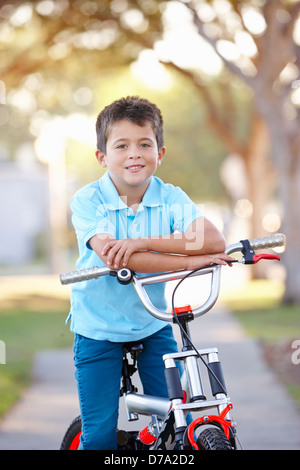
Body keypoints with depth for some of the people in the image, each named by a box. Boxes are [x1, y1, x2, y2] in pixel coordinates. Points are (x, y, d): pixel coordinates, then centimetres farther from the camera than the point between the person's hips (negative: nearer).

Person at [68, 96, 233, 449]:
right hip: (99, 330, -2)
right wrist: (189, 260, -33)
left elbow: (212, 240, -24)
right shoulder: (87, 202, -14)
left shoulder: (170, 198, -7)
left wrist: (144, 243, -36)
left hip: (153, 325, 2)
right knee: (99, 434, -3)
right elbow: (113, 257, -30)